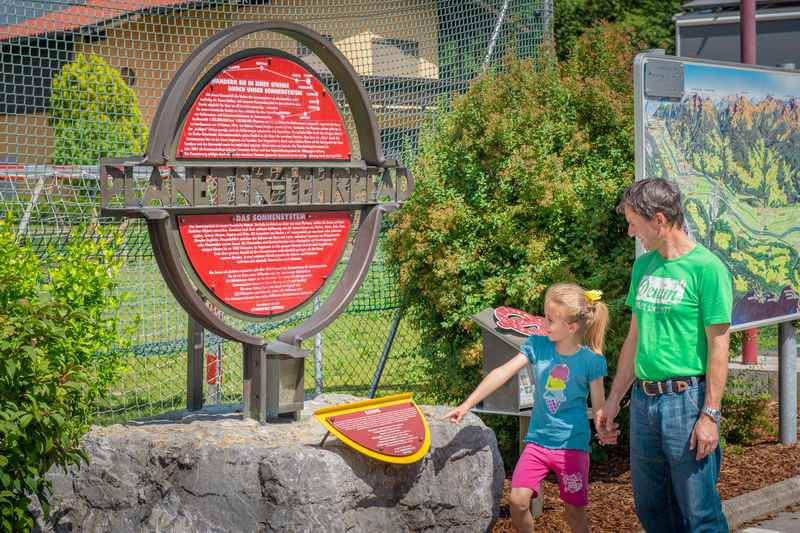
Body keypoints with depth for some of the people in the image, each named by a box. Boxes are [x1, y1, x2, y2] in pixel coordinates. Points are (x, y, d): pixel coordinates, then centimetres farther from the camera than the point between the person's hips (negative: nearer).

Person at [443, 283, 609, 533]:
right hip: (537, 440, 3)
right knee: (518, 501, -10)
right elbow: (502, 373, -7)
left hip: (572, 445, -2)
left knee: (574, 510, 4)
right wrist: (467, 405, -11)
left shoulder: (591, 360, -10)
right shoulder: (537, 345, -4)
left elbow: (599, 406, -2)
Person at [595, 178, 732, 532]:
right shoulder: (643, 266, 11)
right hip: (643, 401, 7)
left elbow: (718, 346, -13)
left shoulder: (706, 268, -11)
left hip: (687, 400, -7)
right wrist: (613, 402, 17)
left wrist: (709, 415, -17)